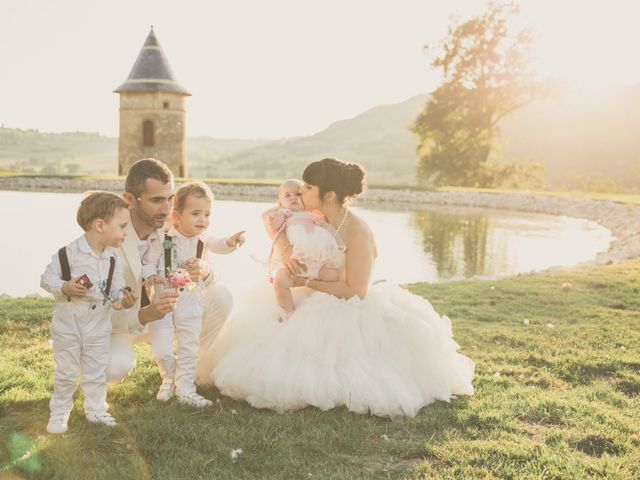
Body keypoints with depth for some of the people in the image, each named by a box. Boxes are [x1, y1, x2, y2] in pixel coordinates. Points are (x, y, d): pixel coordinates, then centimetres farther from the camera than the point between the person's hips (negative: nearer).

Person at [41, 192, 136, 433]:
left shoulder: (112, 259, -2)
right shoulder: (69, 253, -18)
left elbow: (117, 289, 4)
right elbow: (47, 278, -11)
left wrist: (123, 299, -17)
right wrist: (65, 288, -27)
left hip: (99, 326, 4)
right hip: (67, 325, -4)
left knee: (96, 372, 12)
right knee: (66, 372, 9)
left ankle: (96, 410, 27)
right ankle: (59, 412, 25)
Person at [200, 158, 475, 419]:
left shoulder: (358, 233, -23)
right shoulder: (316, 218, -3)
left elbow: (356, 291, -22)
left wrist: (309, 283, -16)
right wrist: (284, 248, -11)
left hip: (349, 312, -7)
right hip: (318, 305, 7)